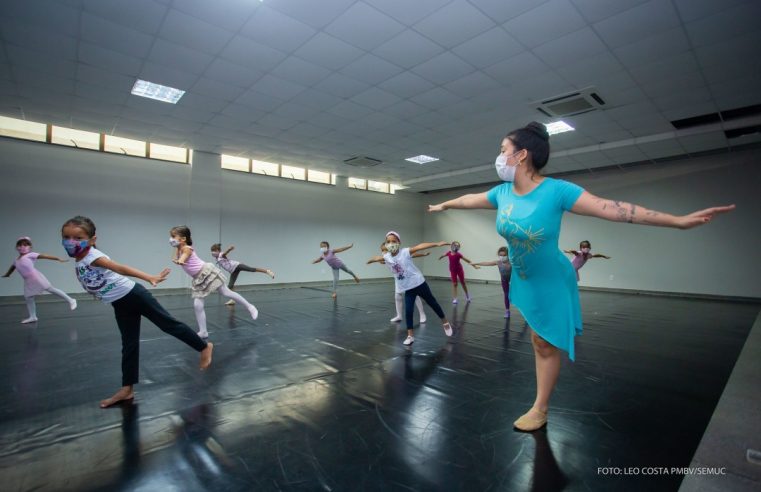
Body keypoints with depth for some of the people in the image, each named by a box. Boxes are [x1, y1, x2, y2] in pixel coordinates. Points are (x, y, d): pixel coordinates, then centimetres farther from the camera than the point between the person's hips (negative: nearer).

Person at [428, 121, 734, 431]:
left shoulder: (556, 190, -26)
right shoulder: (502, 192, -8)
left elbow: (611, 208, -28)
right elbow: (468, 200, 10)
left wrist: (678, 221, -31)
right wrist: (443, 205, 27)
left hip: (550, 281, -4)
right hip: (522, 278, 5)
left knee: (546, 345, 8)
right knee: (538, 341, 19)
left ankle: (540, 409, 25)